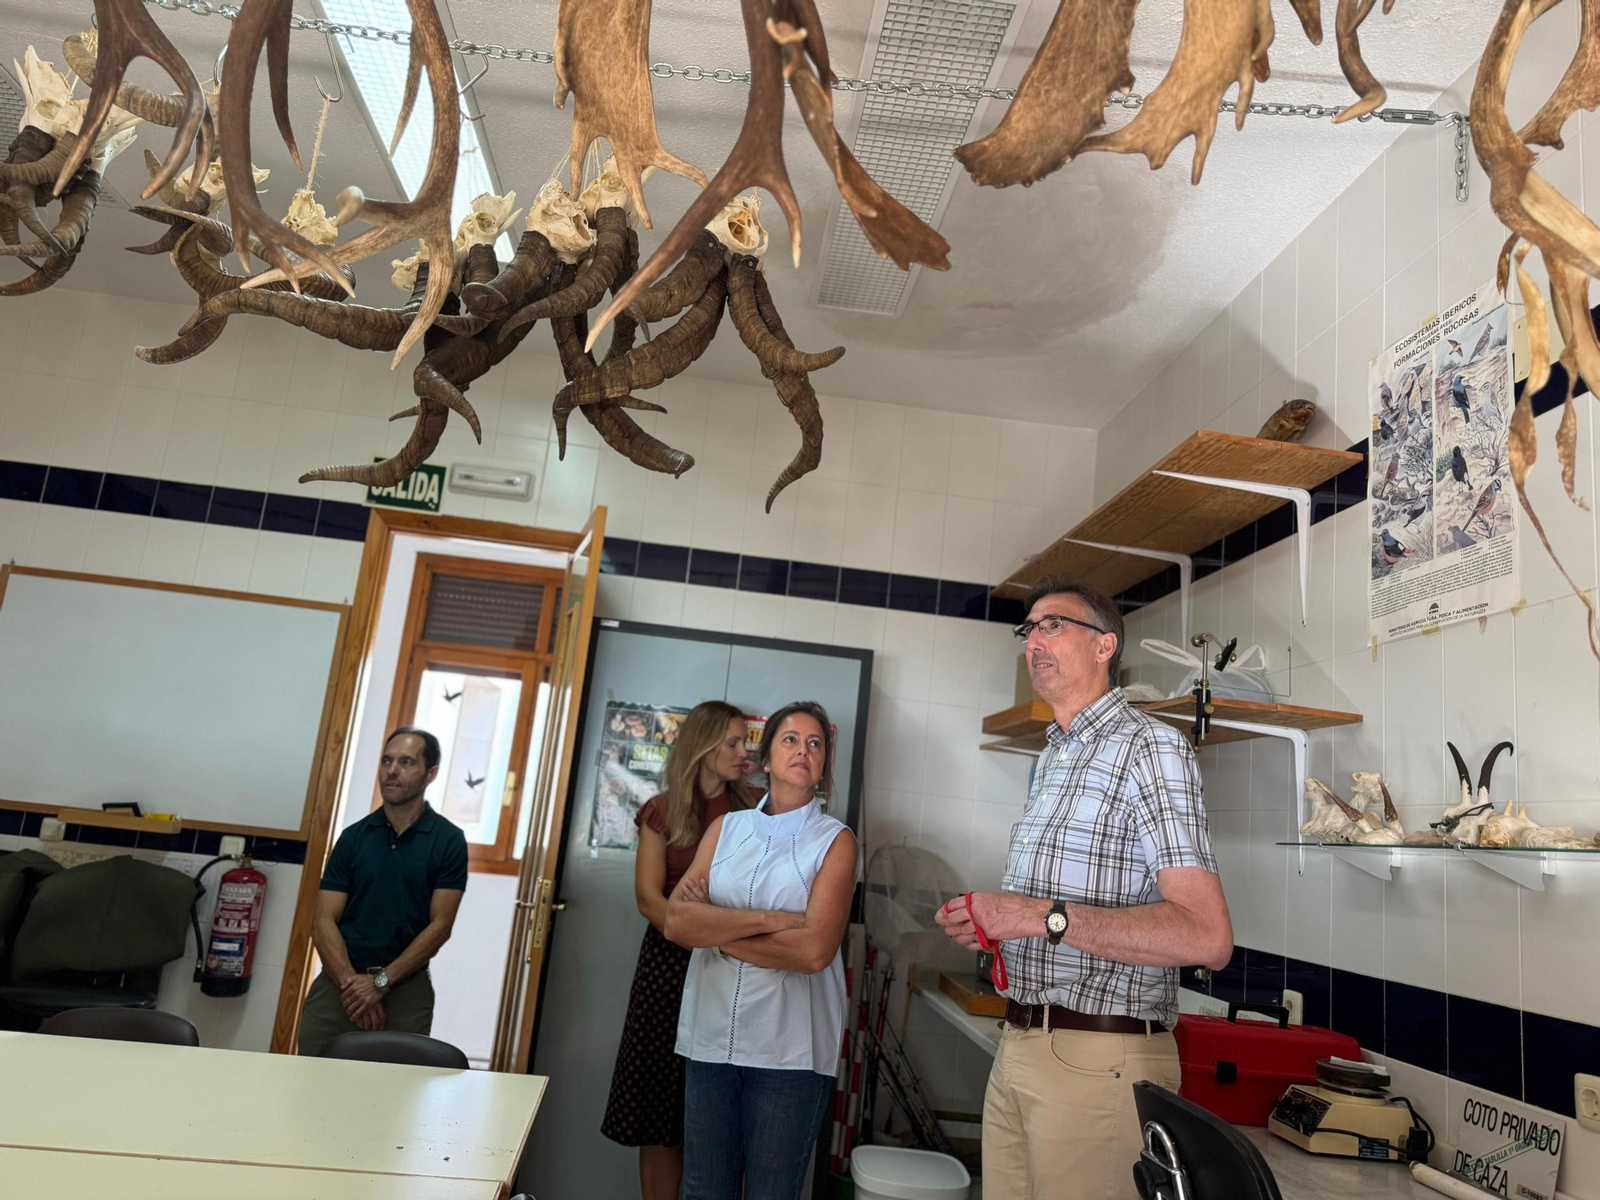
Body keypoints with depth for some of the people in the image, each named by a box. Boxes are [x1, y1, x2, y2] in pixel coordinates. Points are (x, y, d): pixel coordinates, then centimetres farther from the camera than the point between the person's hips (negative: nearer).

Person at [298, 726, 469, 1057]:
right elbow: (324, 921, 1)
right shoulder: (354, 837, 6)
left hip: (405, 987, -2)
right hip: (340, 981, 2)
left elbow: (440, 926, -5)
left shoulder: (448, 841, -1)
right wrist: (351, 982, -13)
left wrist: (381, 981, -12)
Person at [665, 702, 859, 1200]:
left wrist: (715, 926, -9)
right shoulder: (725, 829, 8)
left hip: (790, 1047, -3)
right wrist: (768, 919, -15)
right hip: (712, 1037, 3)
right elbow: (676, 920, -6)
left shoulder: (835, 841, -2)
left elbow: (814, 951, -16)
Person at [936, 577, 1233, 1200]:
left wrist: (1041, 915, -24)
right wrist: (991, 922, 2)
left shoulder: (1150, 746, -11)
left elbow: (1208, 937, -21)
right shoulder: (1053, 758, 17)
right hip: (1017, 1047, 8)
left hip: (1099, 1059, -8)